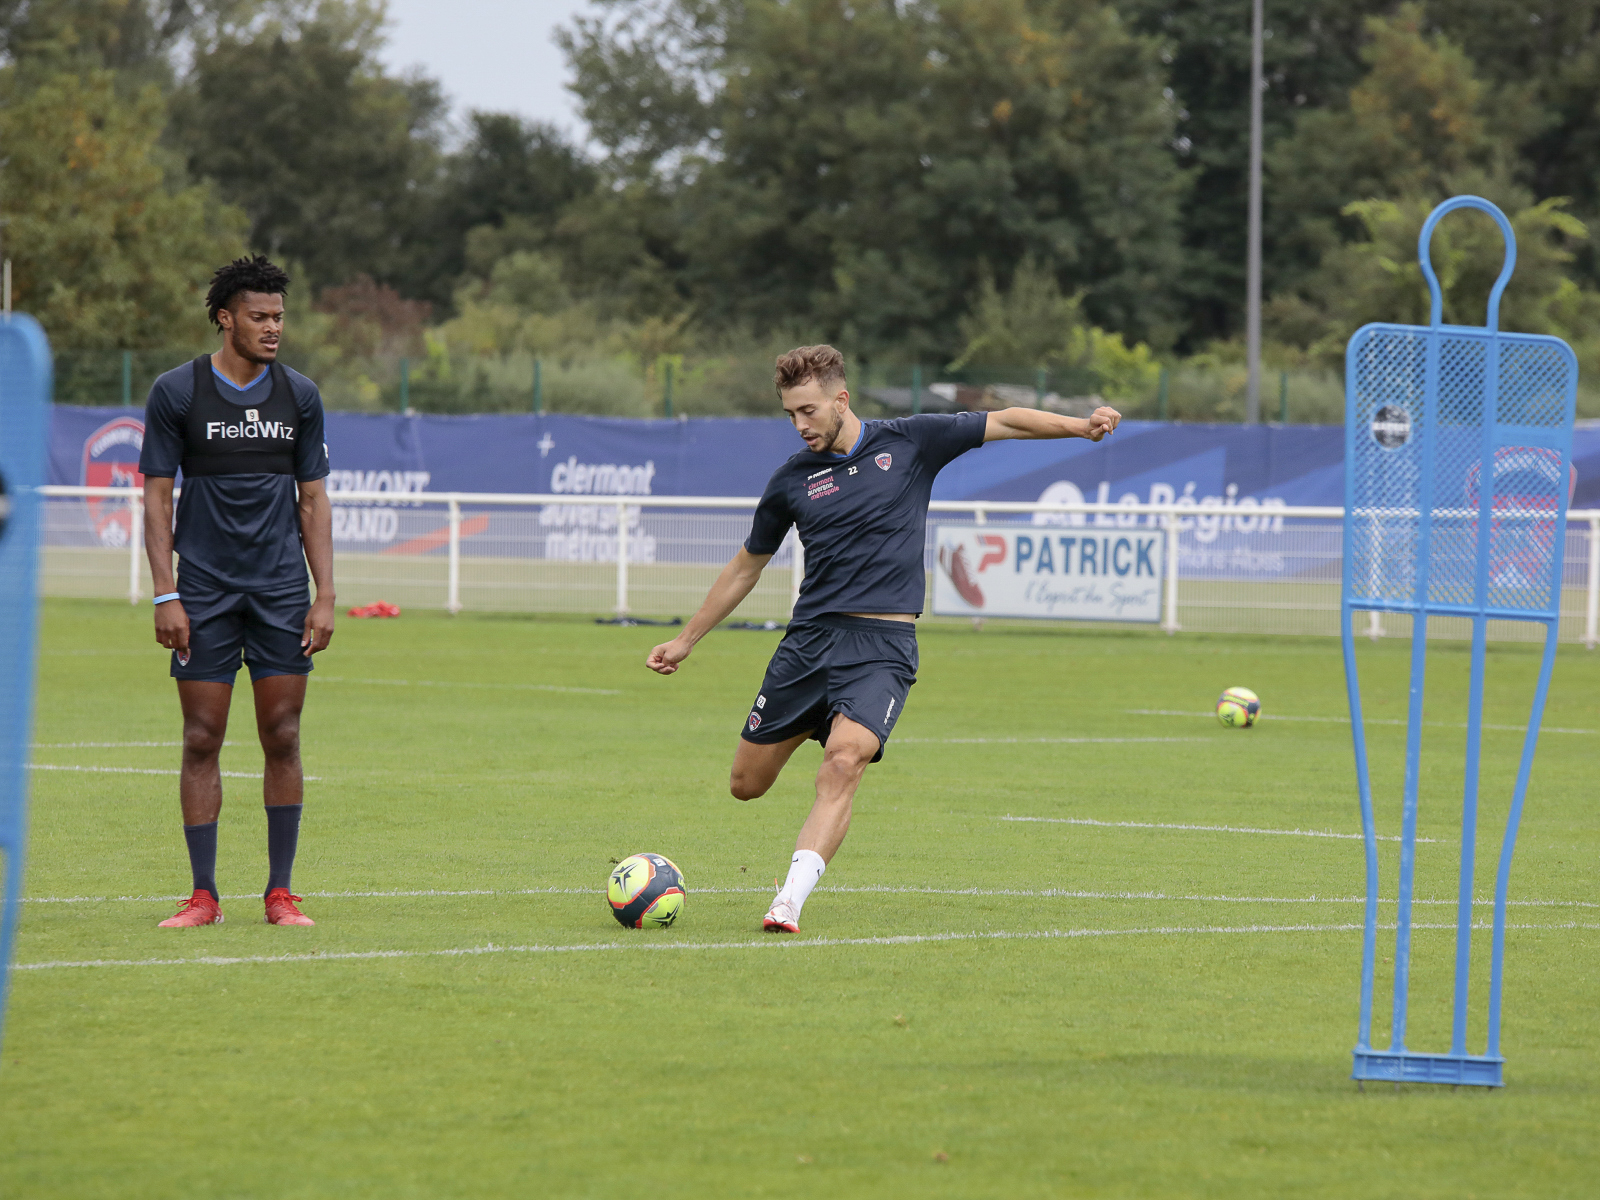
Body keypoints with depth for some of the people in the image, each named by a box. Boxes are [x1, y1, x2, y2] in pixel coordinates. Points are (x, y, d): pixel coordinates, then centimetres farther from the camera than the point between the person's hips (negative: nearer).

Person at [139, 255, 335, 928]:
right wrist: (165, 596, -8)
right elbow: (157, 496, 0)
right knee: (202, 740, -2)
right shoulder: (177, 393, -2)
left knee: (282, 738, 0)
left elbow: (313, 499, 10)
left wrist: (325, 596, 2)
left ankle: (281, 893, 6)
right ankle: (203, 895, 4)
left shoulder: (299, 397, 6)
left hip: (282, 593, 2)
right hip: (204, 591, -2)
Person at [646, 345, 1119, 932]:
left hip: (882, 643, -3)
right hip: (808, 636, 3)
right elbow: (746, 567, 20)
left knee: (842, 766, -27)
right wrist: (686, 640, 23)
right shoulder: (792, 480, 8)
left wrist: (1080, 426, -13)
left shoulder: (909, 442, 2)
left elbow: (1005, 421, 3)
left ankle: (789, 903, -31)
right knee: (747, 785, 6)